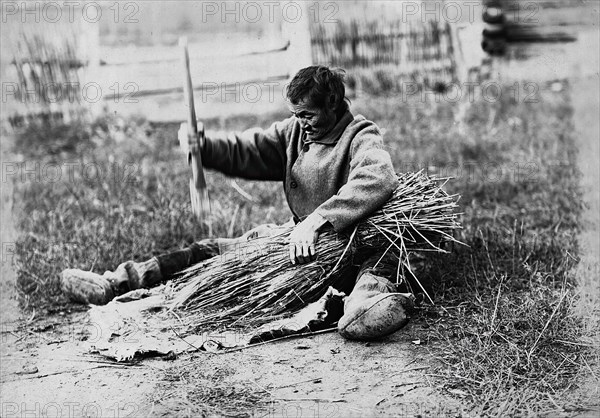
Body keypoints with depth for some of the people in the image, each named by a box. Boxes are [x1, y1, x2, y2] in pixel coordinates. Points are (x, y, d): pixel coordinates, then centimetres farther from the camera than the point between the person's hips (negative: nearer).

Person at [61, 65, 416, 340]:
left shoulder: (361, 137, -14)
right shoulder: (296, 131, 8)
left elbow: (377, 179, -35)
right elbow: (245, 151, 7)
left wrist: (316, 221, -42)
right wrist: (202, 144, -15)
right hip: (299, 238, 6)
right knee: (212, 251, 0)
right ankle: (115, 284, 0)